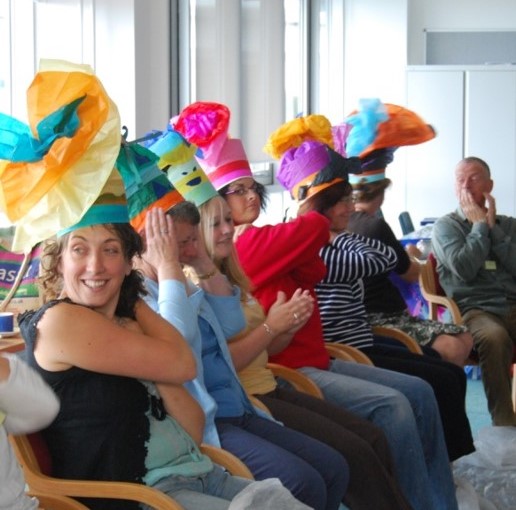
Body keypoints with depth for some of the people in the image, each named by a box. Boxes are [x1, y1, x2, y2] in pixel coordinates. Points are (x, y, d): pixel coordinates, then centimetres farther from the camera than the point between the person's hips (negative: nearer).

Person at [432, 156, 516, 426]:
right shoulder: (445, 226, 13)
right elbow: (464, 268, -6)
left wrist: (492, 226, 4)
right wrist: (480, 226, 4)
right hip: (474, 310, -3)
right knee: (494, 337, -39)